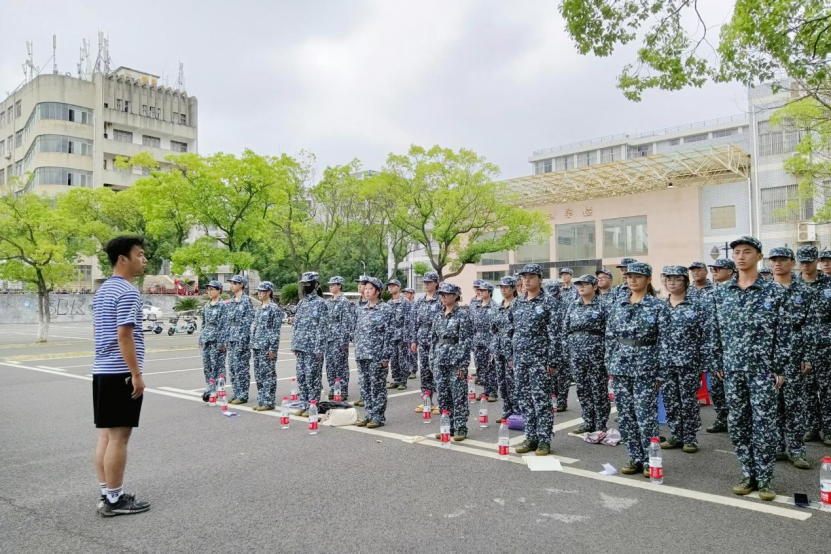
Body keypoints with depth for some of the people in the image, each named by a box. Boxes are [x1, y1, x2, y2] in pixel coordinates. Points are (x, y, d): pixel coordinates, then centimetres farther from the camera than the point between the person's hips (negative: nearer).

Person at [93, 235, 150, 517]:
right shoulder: (128, 292, -16)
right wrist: (136, 374, -17)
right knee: (118, 437, -3)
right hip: (121, 373, -10)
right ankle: (114, 500, 4)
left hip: (102, 371, 10)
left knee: (105, 435, 12)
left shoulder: (102, 291, 15)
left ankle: (106, 495, 19)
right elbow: (124, 337, -21)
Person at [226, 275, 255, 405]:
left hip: (242, 337, -8)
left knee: (242, 367, -3)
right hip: (231, 338, 8)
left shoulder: (246, 300, -9)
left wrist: (243, 339, -18)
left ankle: (243, 395, 4)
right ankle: (237, 394, 18)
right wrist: (226, 338, 14)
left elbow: (248, 321, -13)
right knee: (232, 367, 10)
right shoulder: (231, 301, 14)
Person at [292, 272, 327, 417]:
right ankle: (304, 404, 20)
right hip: (301, 347, 7)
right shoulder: (301, 303, 14)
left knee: (312, 377, -2)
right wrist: (294, 345, 12)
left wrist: (319, 348, -16)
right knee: (301, 376, 11)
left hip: (313, 347, -7)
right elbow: (296, 325, 18)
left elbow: (322, 327, -12)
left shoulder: (320, 303, -7)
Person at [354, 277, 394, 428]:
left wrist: (386, 356, -14)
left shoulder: (386, 309, -6)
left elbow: (390, 333, -9)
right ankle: (370, 414, 21)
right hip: (362, 355, 6)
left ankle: (379, 417, 9)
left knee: (377, 386, 0)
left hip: (377, 355, -6)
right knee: (365, 387, 10)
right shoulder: (361, 310, 12)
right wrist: (357, 351, 12)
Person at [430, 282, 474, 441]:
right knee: (443, 395, 10)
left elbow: (466, 341, -11)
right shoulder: (439, 316, 11)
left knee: (458, 396, -1)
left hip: (456, 359, -6)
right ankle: (447, 426, 20)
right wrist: (432, 361, 11)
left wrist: (462, 365, -15)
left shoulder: (463, 315, -8)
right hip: (440, 360, 6)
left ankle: (460, 428, 9)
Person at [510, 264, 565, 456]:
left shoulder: (550, 303, -7)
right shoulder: (517, 303, 10)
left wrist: (553, 361, -15)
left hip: (540, 359, -6)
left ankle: (544, 440, 8)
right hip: (520, 358, 6)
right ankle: (531, 437, 20)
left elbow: (555, 334, -11)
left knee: (541, 400, -2)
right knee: (523, 399, 9)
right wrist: (512, 356, 13)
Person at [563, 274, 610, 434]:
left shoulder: (601, 306, -5)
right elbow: (566, 329, 12)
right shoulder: (572, 305, 9)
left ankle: (601, 425, 11)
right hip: (576, 353, 5)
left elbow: (609, 331, -6)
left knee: (598, 389, 2)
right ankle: (588, 423, 20)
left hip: (595, 353, -5)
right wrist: (567, 350, 7)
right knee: (582, 389, 10)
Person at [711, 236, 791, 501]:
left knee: (764, 425, 1)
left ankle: (764, 479, 13)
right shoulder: (721, 293, 6)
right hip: (732, 369, 4)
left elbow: (783, 333, -4)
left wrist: (779, 369, -7)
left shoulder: (774, 292, -3)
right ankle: (748, 475, 21)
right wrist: (717, 364, 8)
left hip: (763, 369, -4)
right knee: (737, 423, 8)